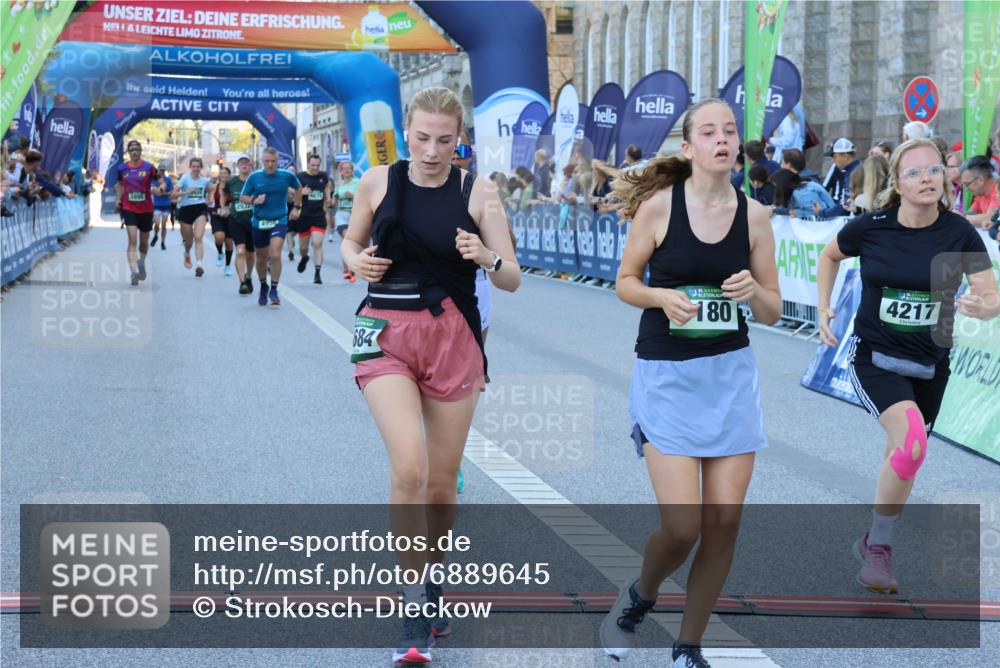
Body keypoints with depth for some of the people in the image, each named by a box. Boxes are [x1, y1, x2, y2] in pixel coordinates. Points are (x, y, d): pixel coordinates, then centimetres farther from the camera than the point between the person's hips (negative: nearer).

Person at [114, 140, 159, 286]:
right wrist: (118, 199, 5)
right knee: (132, 239, -15)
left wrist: (156, 189, -21)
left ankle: (141, 263, 43)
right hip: (128, 208, -1)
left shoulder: (148, 167, -3)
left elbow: (158, 184, 1)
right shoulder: (122, 168, 3)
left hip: (146, 209, 1)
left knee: (144, 241, 15)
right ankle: (134, 271, -22)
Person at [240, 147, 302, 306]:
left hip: (279, 221, -2)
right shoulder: (254, 177, -5)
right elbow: (242, 197, 3)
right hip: (259, 222, 2)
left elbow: (298, 188, 16)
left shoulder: (287, 176, -5)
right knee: (261, 258, 13)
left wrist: (297, 207, 13)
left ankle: (274, 290, -8)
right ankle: (263, 287, 37)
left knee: (275, 255, -20)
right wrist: (254, 200, -17)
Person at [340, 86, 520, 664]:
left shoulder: (478, 193, -3)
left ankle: (431, 583, 34)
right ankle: (416, 616, -10)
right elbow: (352, 243, 16)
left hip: (454, 338, 1)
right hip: (388, 334, -1)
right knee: (409, 470, -19)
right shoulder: (378, 182, 0)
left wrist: (488, 257, -23)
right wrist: (357, 260, -7)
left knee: (442, 482, 8)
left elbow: (512, 280, -1)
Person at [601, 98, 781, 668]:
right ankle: (640, 596, 24)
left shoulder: (754, 215, 0)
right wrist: (663, 296, -17)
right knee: (681, 526, -10)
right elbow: (625, 282, 3)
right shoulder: (659, 204, -7)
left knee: (725, 520, 1)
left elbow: (774, 312, 5)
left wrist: (754, 291, -16)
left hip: (732, 374, 3)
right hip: (667, 375, -3)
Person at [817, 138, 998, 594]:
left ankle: (874, 545, 38)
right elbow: (830, 256, 11)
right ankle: (877, 543, -5)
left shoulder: (959, 233, -9)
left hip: (929, 365, 3)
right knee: (912, 443, -25)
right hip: (875, 358, -3)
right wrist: (824, 309, 3)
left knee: (901, 459, 14)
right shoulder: (871, 228, -11)